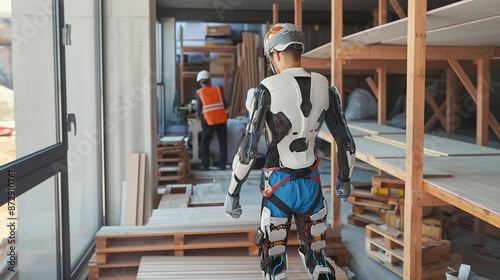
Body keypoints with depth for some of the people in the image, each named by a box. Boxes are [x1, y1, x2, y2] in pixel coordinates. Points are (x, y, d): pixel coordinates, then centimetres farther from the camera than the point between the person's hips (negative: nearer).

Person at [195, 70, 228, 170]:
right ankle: (222, 165, 7)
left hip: (209, 120, -2)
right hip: (221, 118, 2)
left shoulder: (199, 92, 5)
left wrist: (198, 112, 25)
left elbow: (198, 109, 3)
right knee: (223, 142, 9)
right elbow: (225, 104, 13)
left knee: (204, 142, 10)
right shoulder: (218, 89, 11)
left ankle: (205, 165, 8)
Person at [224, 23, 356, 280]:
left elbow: (249, 147, -19)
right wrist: (344, 179, 21)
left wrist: (232, 193, -8)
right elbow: (346, 141, 5)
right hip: (311, 184, 4)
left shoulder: (267, 90, -16)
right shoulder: (324, 88, -1)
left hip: (278, 186, -4)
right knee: (316, 258, 20)